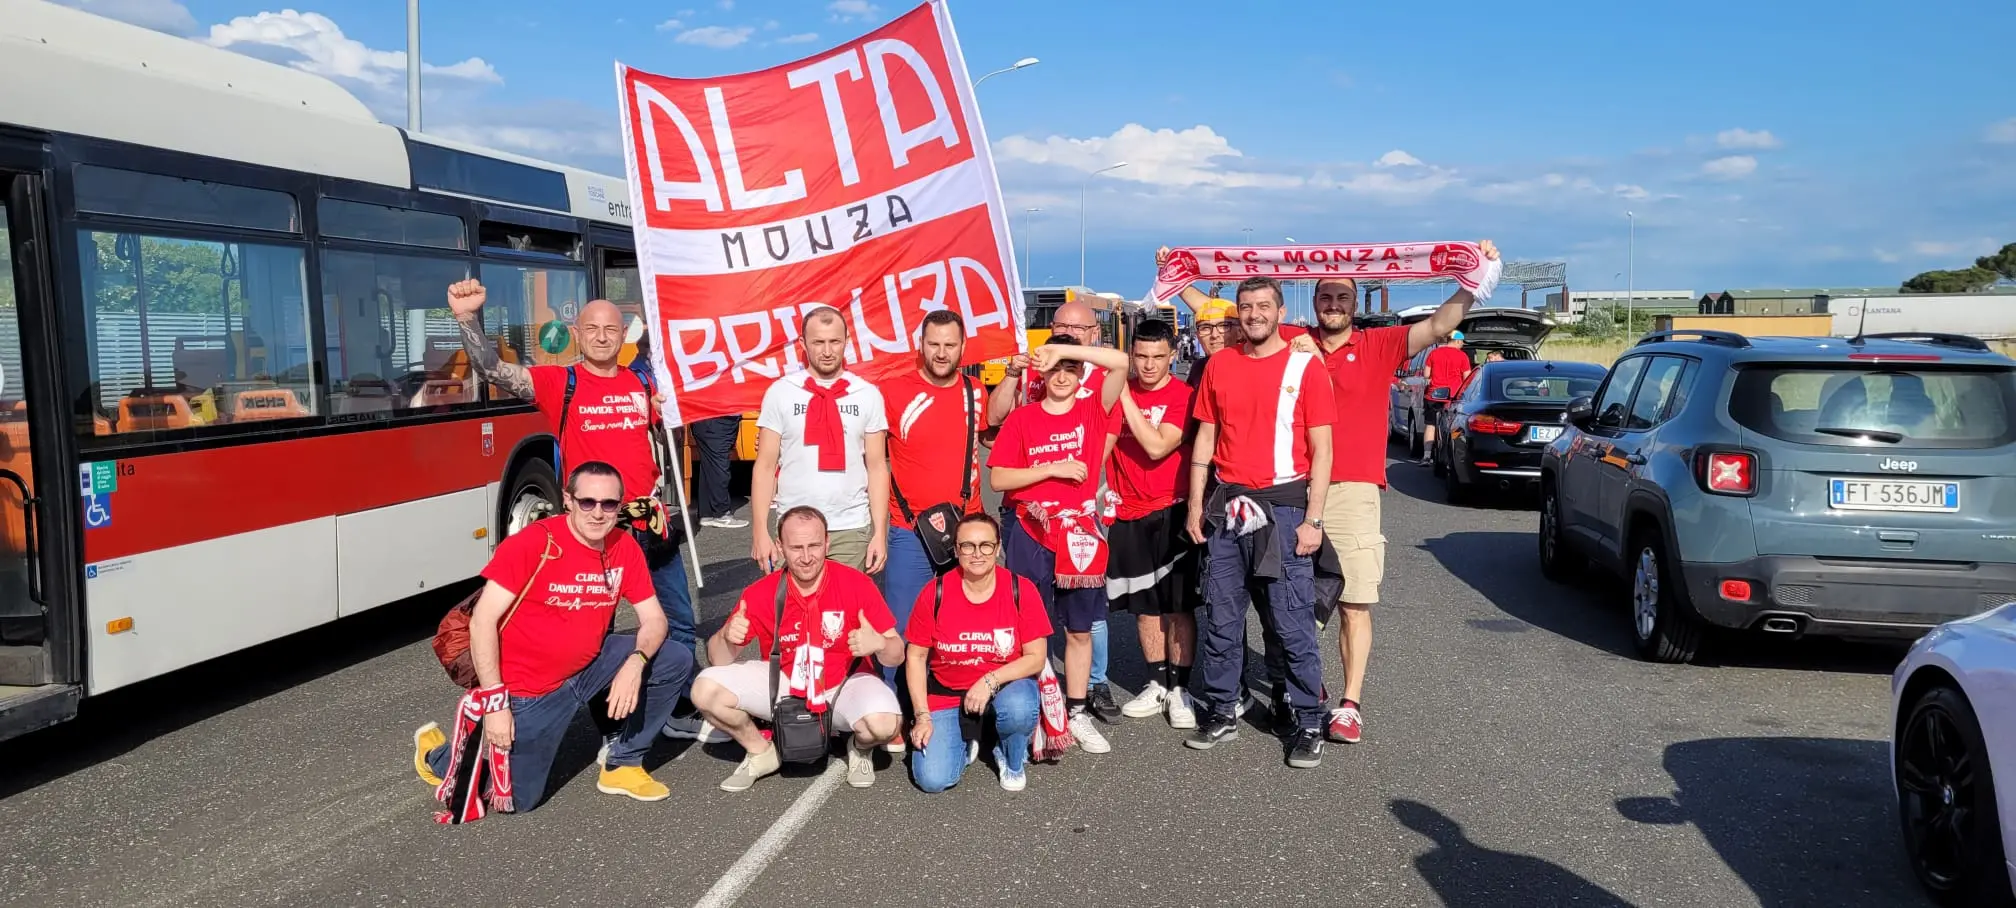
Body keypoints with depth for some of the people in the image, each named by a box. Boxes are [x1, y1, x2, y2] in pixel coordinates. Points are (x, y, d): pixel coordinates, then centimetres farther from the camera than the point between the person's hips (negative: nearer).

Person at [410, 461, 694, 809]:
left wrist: (636, 662, -25)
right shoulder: (534, 543, -22)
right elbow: (483, 620, -22)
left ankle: (622, 765, 8)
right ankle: (437, 753, 29)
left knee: (676, 661, -7)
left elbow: (654, 619, -3)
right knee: (517, 799, -1)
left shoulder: (625, 548, -7)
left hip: (589, 666, 5)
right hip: (530, 688, -5)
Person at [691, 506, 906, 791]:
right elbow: (718, 661, -10)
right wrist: (726, 638, -33)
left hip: (844, 685, -2)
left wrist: (879, 644, -37)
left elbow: (897, 656, -13)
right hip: (781, 684, 2)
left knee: (884, 723, -34)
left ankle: (861, 747, 7)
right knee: (705, 690, -19)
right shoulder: (760, 593, -11)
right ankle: (760, 751, 9)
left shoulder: (857, 584, -16)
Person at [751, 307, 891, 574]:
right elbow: (765, 466, 1)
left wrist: (880, 533, -2)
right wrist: (760, 533, -5)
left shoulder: (868, 395, 3)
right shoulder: (780, 392, 0)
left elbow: (877, 467, 4)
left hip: (852, 529, 1)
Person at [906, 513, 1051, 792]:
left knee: (1019, 707, -37)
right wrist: (923, 716, -9)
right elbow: (916, 656, -3)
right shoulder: (935, 593, -11)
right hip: (946, 693, 1)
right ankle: (966, 741, 19)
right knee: (932, 779, -17)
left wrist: (990, 681, -24)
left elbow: (1036, 657, -11)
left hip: (1006, 685, 0)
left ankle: (1013, 761, 0)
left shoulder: (1021, 590, -12)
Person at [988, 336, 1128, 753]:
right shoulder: (1021, 419, 0)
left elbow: (1121, 362, -13)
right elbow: (997, 478, -5)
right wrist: (1053, 468, -12)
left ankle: (1077, 714, 21)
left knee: (1080, 628, 10)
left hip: (1079, 533, 2)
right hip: (1030, 534, -2)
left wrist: (1064, 348, -15)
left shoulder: (1092, 411, 2)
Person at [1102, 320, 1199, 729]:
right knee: (1144, 606, 13)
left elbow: (1157, 447, -21)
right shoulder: (1119, 391, 5)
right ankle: (1156, 685, 25)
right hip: (1128, 515, 5)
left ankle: (1180, 689, 12)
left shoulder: (1182, 396, -9)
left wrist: (1125, 397, -20)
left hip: (1169, 513, -4)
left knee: (1178, 605, 1)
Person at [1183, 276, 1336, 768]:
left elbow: (1321, 450, -4)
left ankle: (1309, 724, 9)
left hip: (1282, 505, -4)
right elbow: (1204, 438, 12)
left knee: (1294, 623, -2)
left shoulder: (1305, 366, -2)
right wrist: (1195, 505, 7)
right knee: (1221, 619, 10)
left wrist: (1313, 519, -9)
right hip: (1227, 505, 4)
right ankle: (1222, 713, 22)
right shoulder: (1219, 365, 9)